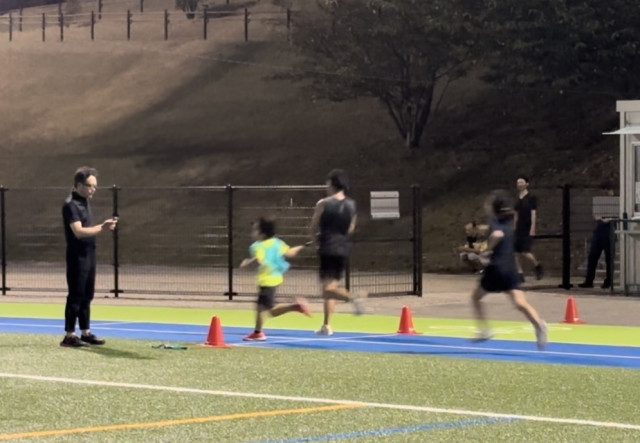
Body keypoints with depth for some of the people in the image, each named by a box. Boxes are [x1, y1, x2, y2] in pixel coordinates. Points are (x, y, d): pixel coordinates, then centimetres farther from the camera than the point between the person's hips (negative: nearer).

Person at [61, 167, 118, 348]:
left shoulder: (84, 202, 14)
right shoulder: (71, 205, -16)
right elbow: (79, 231, -26)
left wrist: (103, 226, 9)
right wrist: (102, 227, -33)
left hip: (89, 255, 9)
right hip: (78, 256, -9)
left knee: (87, 296, 12)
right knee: (76, 296, -6)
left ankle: (85, 333, 17)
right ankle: (69, 336, -3)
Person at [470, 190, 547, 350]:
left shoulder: (495, 221, -6)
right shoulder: (509, 221, 15)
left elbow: (497, 234, -28)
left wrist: (488, 249, -14)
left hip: (496, 268, -5)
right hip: (510, 269, 5)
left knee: (476, 297, 19)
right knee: (520, 303, -11)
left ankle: (484, 330, 15)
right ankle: (538, 323, -37)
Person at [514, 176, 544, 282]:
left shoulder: (531, 199, -6)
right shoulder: (518, 200, 12)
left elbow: (533, 214, -11)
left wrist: (532, 228, -18)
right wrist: (514, 228, 13)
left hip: (527, 229, -7)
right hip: (519, 229, 7)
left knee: (525, 252, -14)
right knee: (517, 253, 0)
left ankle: (538, 267, 9)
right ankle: (520, 274, 4)